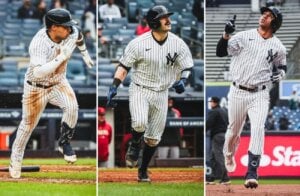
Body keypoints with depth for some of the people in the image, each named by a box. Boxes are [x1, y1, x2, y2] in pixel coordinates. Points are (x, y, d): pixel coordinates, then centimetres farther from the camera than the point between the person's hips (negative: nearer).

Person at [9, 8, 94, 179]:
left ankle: (64, 143, -1)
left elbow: (78, 35, 11)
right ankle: (16, 158, 32)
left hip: (58, 83, 4)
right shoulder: (39, 43, -34)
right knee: (28, 123, 8)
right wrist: (61, 57, -46)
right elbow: (38, 72, -47)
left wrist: (85, 53, 23)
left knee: (71, 107, -25)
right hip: (37, 87, -4)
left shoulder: (70, 32, -17)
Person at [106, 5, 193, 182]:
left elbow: (187, 67, 3)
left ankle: (143, 171, 27)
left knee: (154, 138, 7)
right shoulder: (139, 43, -12)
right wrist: (114, 88, -15)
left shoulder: (178, 44, -5)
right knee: (140, 123, -29)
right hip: (139, 90, -3)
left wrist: (182, 80, -18)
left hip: (161, 94, 3)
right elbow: (124, 66, -6)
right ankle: (135, 145, 4)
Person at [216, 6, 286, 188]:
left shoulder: (279, 47, 3)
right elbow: (221, 52, -7)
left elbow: (282, 66, 19)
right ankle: (229, 156, 46)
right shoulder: (244, 36, -1)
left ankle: (252, 173, -20)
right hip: (238, 92, 1)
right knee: (234, 130, 14)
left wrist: (279, 74, -4)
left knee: (258, 129, -19)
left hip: (260, 95, -1)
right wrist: (226, 34, -24)